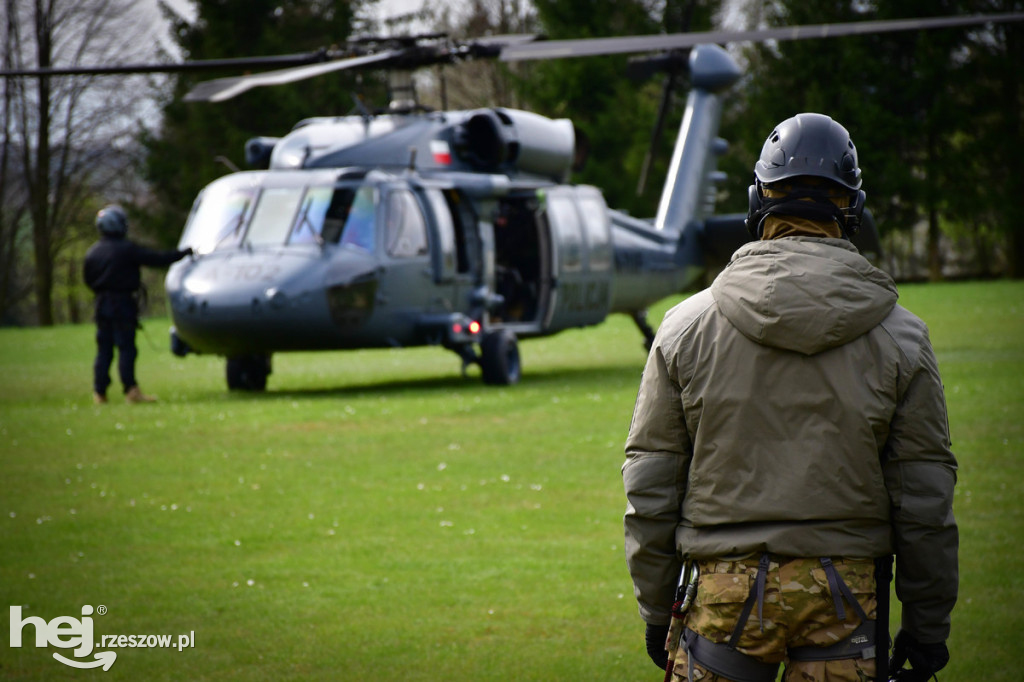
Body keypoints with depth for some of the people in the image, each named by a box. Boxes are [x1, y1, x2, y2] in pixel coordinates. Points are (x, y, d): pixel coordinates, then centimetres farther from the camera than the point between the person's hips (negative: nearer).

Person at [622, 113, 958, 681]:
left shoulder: (687, 326, 0)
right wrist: (928, 625, 9)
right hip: (846, 591, 0)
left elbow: (649, 484, 2)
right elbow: (925, 496, 1)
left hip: (723, 589, 0)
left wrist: (656, 611, 11)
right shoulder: (899, 336, -1)